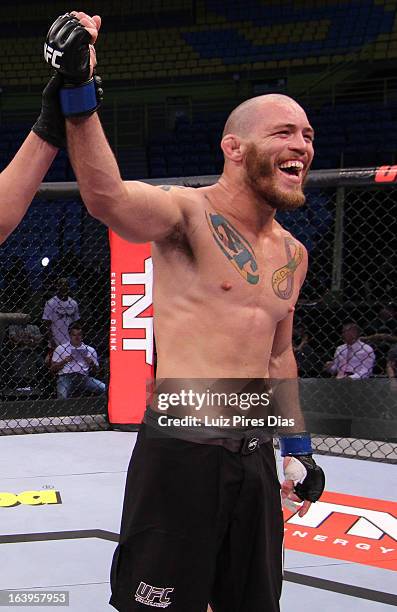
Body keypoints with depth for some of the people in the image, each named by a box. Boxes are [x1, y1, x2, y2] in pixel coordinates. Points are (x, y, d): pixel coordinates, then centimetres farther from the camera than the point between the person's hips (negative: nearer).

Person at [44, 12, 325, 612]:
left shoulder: (292, 253, 12)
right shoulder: (189, 213, -10)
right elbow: (109, 199, -32)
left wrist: (297, 443, 26)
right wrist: (78, 91, -43)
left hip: (256, 457, 7)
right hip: (180, 451, -7)